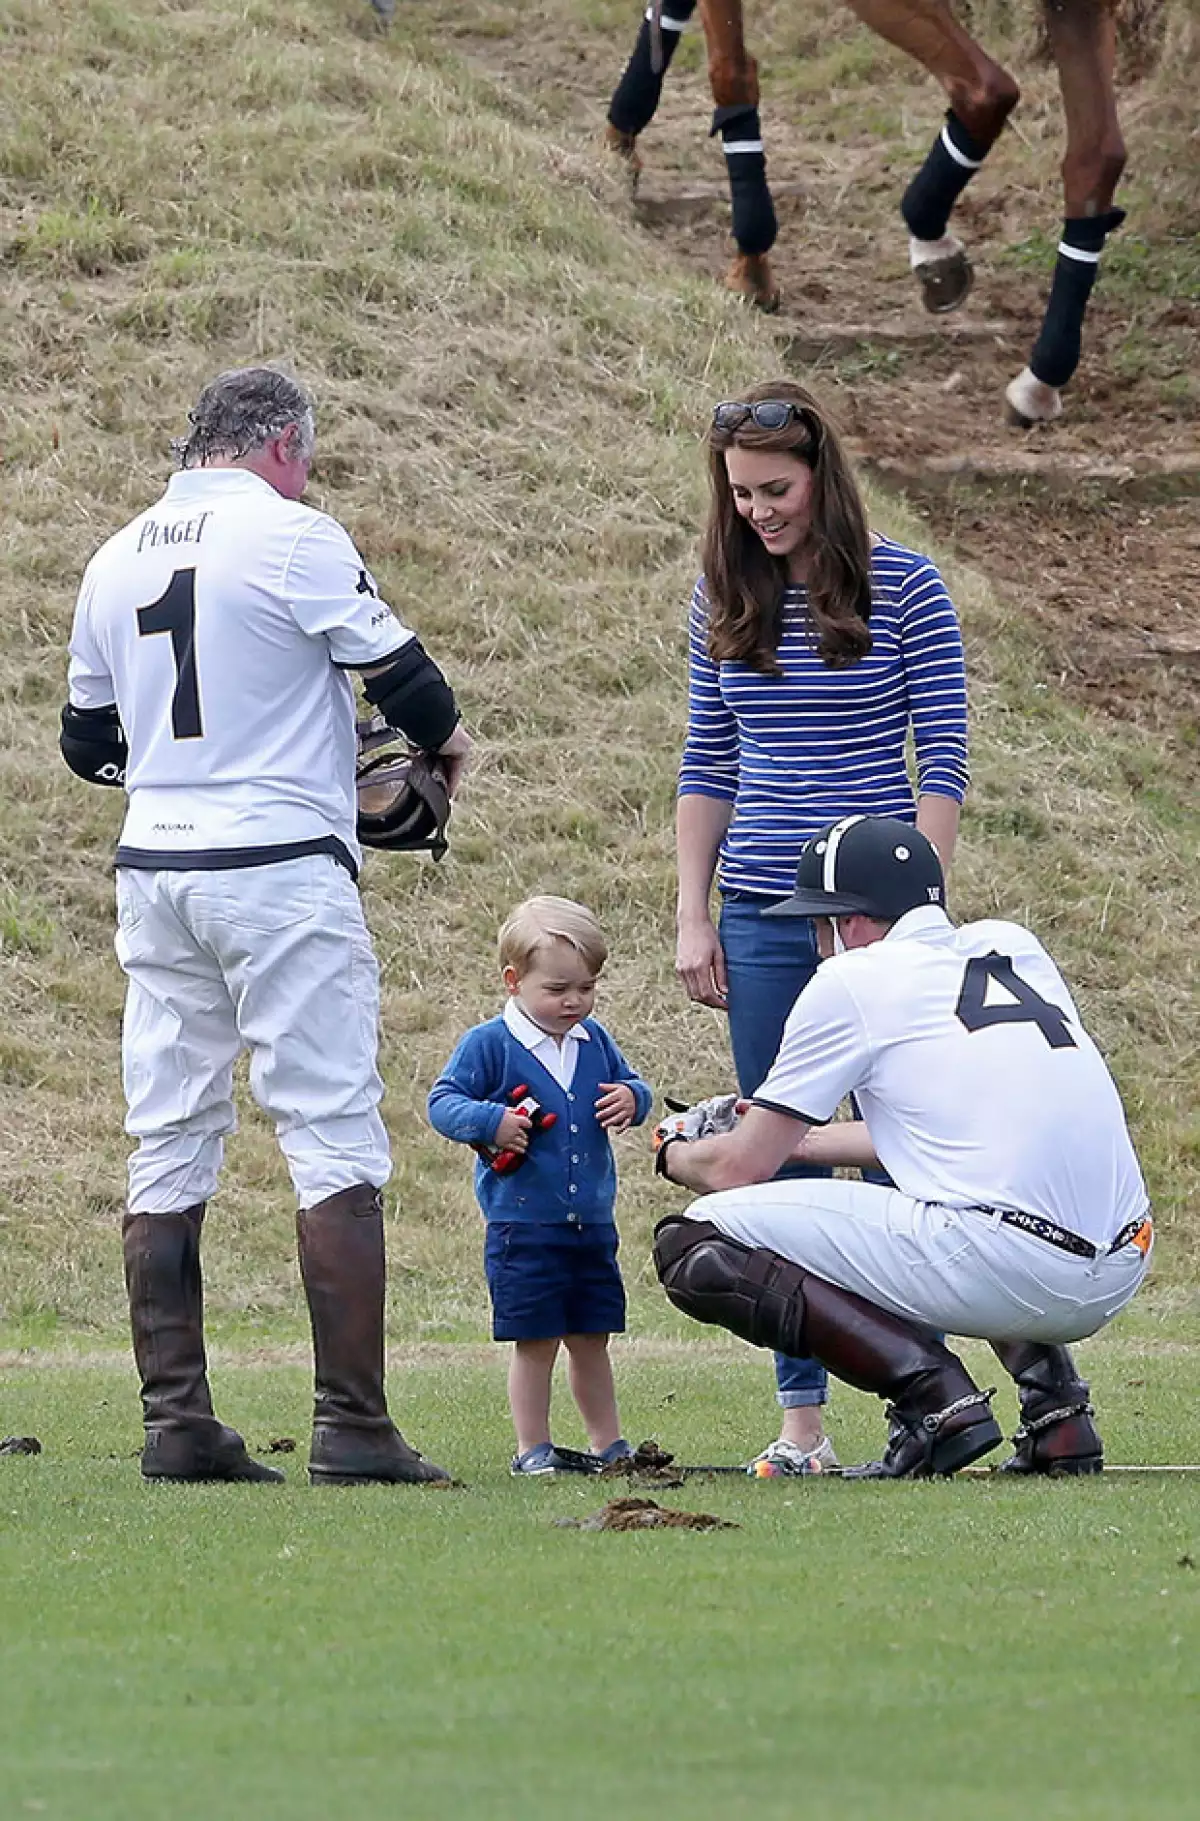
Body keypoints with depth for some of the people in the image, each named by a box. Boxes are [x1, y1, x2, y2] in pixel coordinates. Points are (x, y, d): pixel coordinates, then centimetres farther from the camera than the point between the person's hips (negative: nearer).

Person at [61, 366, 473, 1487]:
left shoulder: (116, 562, 10)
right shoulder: (293, 537, -8)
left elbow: (87, 744, 17)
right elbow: (399, 674, -6)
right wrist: (444, 741, 15)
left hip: (153, 869, 6)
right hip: (281, 867, -6)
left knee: (167, 1147, 9)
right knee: (334, 1139, -5)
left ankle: (176, 1422, 5)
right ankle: (352, 1426, -10)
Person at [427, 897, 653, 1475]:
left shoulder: (593, 1040, 8)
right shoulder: (489, 1045, -8)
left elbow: (631, 1083, 20)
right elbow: (442, 1102, -7)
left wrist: (631, 1099, -4)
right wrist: (489, 1122, -25)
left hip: (591, 1223, 5)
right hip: (522, 1226, -5)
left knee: (591, 1339, 13)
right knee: (535, 1342, -1)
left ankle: (608, 1443, 22)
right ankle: (532, 1448, 8)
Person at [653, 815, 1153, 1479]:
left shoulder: (852, 980, 5)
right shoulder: (1014, 947, 22)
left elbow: (740, 1170, 10)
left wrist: (676, 1156, 33)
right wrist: (803, 1140, 46)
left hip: (999, 1265, -7)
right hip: (1117, 1281, 7)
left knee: (694, 1242, 1)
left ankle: (931, 1393, -11)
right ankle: (1055, 1403, 17)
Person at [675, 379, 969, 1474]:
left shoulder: (903, 587, -3)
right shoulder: (725, 599, 8)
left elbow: (943, 759, -3)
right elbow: (707, 767, 13)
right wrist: (695, 917, 7)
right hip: (762, 919, 3)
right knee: (784, 1164, 3)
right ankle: (802, 1415, 5)